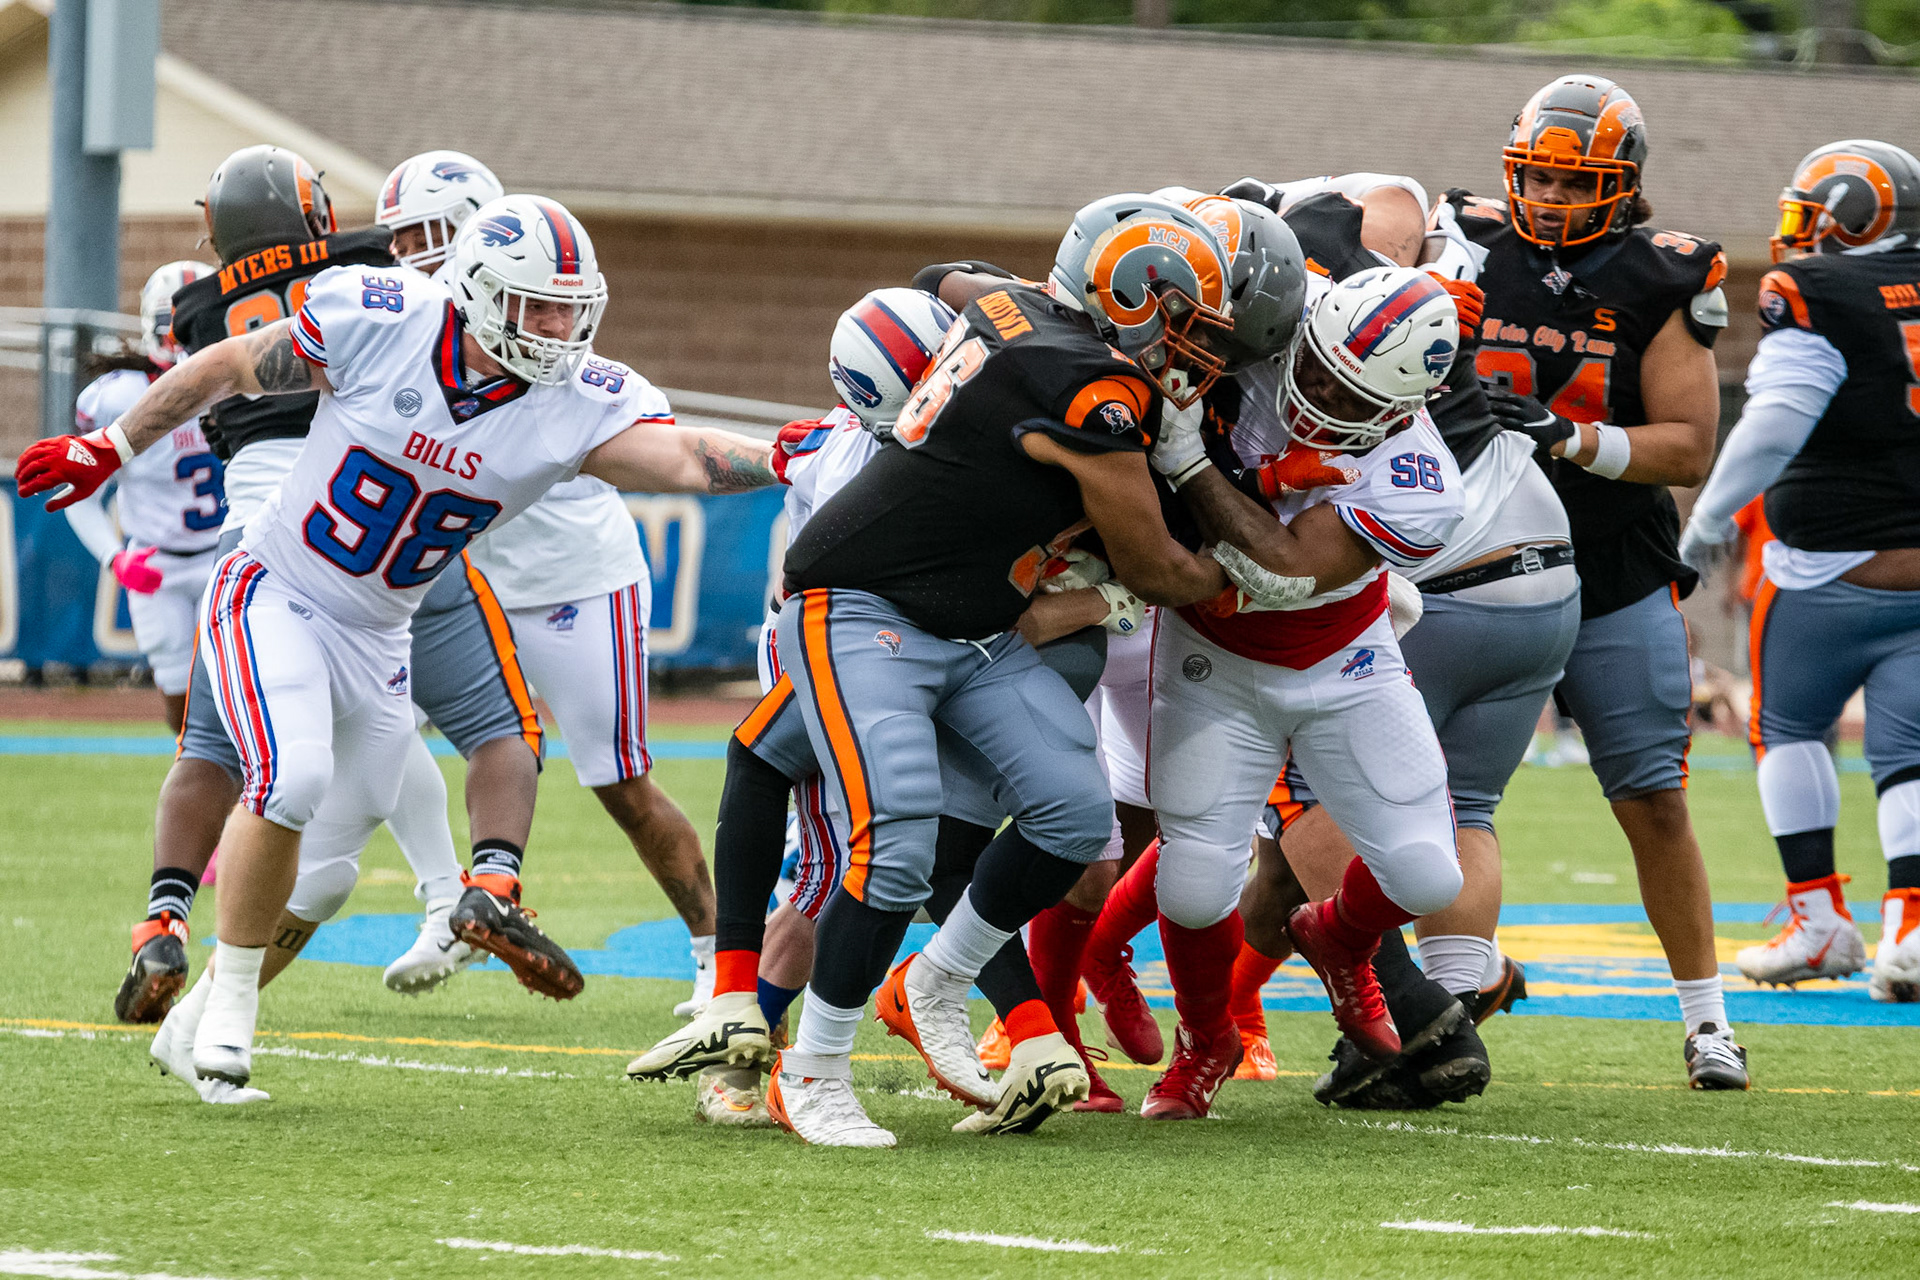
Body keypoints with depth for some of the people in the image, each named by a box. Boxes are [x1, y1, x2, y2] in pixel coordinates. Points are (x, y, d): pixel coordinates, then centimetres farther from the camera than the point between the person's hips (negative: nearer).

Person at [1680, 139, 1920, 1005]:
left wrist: (1710, 520, -10)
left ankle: (1820, 919, 9)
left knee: (1787, 730, 14)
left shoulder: (1813, 300, -12)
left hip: (1833, 568, -5)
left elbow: (1776, 423, -19)